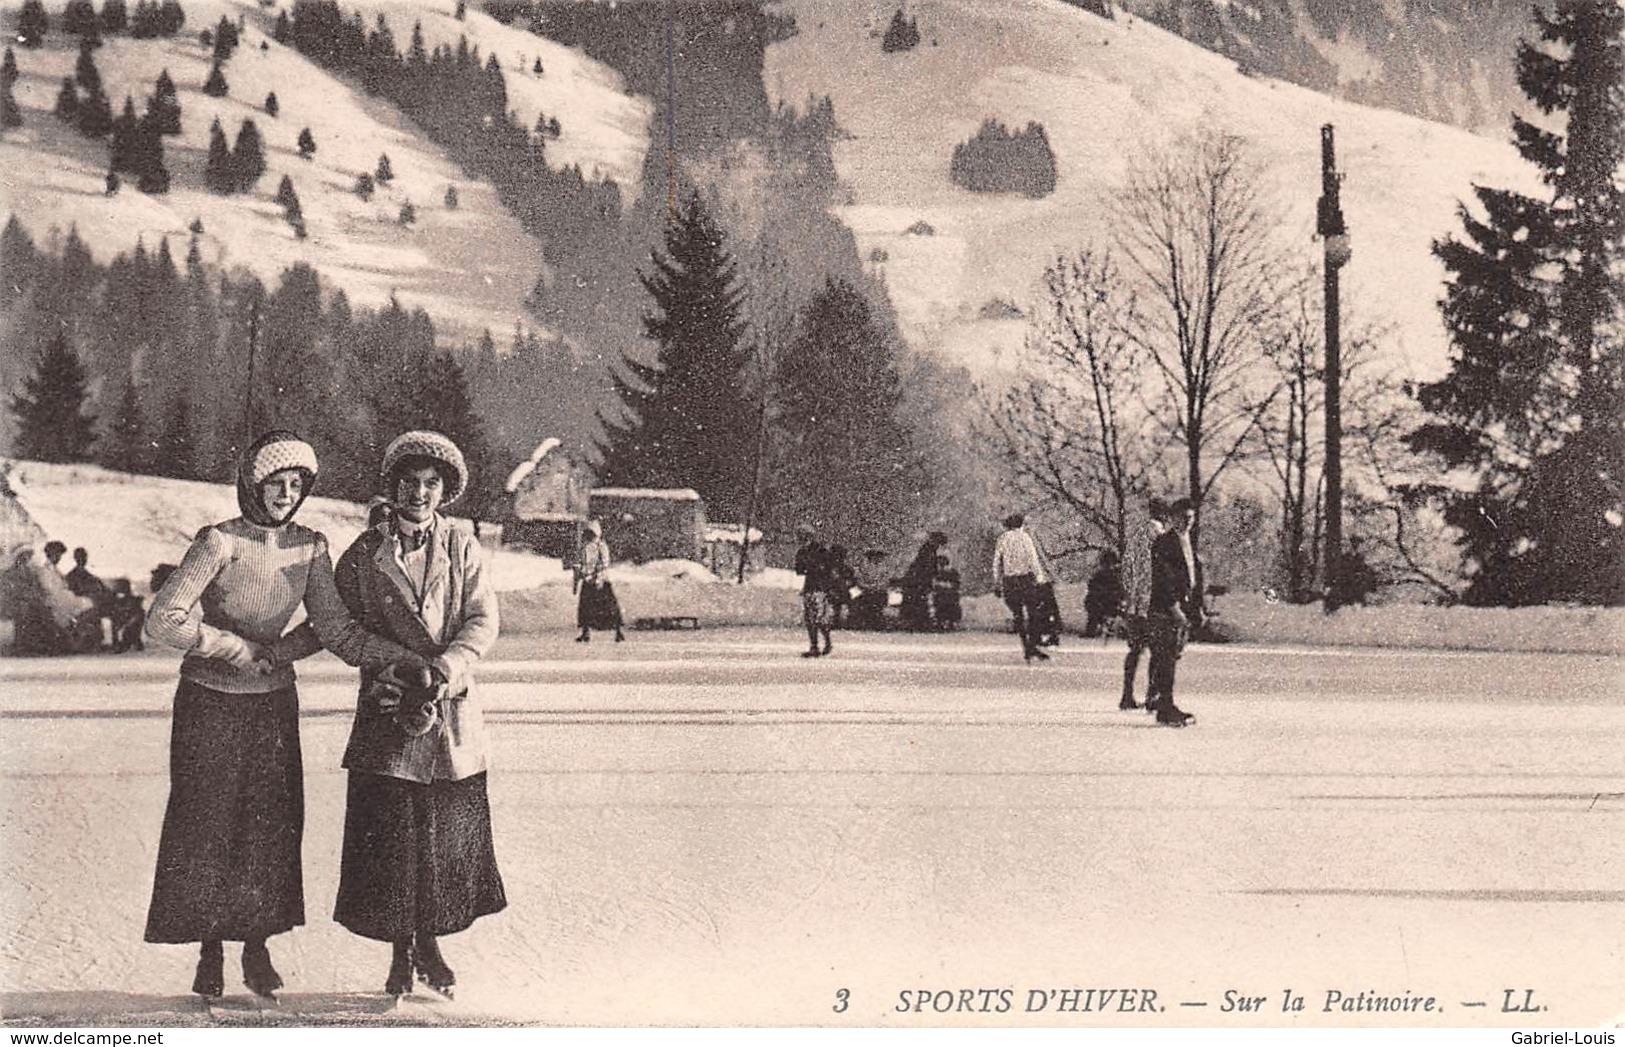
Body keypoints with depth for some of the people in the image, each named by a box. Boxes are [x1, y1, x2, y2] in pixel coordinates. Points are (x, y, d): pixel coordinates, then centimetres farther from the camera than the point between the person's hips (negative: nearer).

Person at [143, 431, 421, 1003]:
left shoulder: (309, 547, -1)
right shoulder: (220, 543, -15)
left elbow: (334, 627, -5)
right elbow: (162, 621, -19)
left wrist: (404, 657, -17)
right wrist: (241, 648, -16)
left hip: (274, 701, 4)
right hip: (211, 700, -4)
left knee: (272, 822, 3)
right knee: (208, 822, 1)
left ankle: (257, 947, 14)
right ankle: (210, 953, 12)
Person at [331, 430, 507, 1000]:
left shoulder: (461, 544, 5)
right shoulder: (363, 554, 3)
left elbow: (484, 620, -2)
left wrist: (443, 669, -18)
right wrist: (386, 675, -14)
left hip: (452, 715, 1)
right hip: (388, 716, -1)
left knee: (446, 840, 6)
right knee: (389, 839, 0)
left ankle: (430, 945, 24)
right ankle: (399, 955, 14)